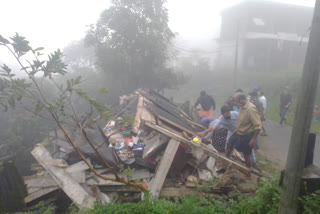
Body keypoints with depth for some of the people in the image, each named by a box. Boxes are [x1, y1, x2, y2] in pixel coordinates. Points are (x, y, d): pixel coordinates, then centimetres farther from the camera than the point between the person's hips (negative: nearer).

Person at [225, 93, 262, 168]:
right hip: (238, 132, 9)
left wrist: (254, 139, -29)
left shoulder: (251, 109, -28)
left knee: (246, 155, 5)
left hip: (246, 136, -9)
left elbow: (258, 126, -29)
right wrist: (236, 130, 19)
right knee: (229, 144, 18)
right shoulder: (242, 107, 0)